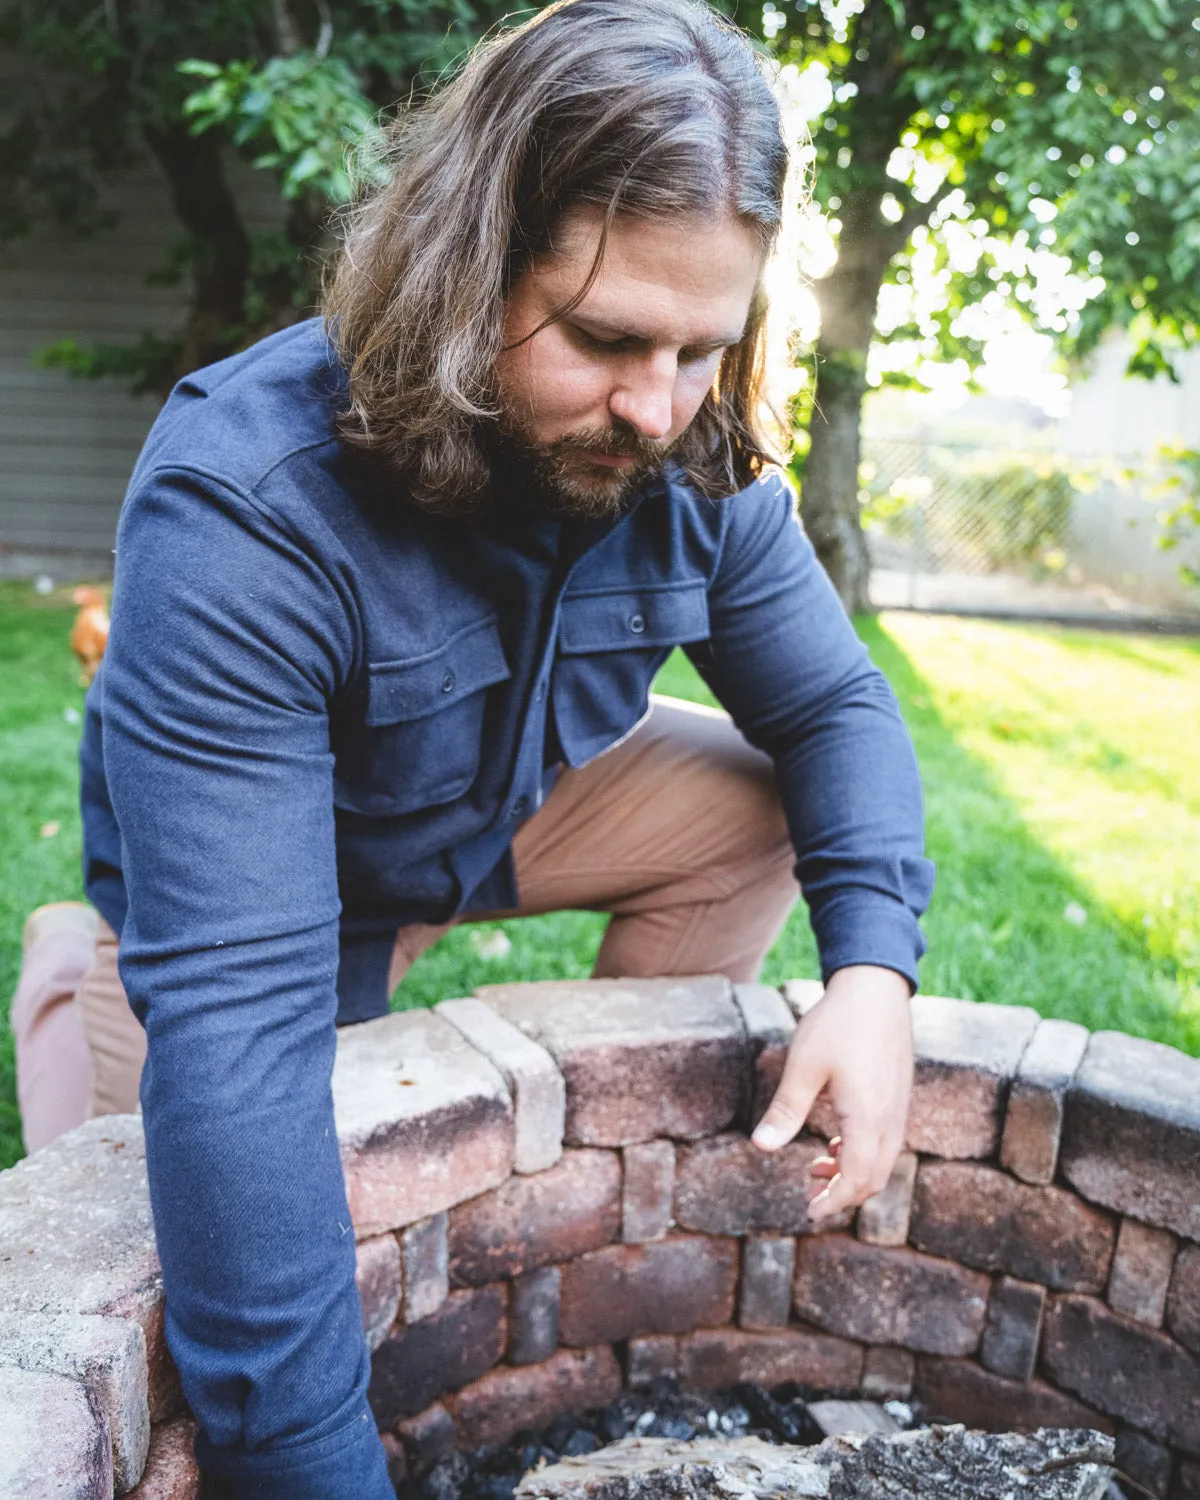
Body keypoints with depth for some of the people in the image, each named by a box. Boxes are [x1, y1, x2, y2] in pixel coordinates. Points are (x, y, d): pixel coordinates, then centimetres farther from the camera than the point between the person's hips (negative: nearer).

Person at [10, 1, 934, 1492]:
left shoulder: (700, 468, -19)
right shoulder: (240, 510, -38)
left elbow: (836, 708, -8)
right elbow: (232, 1019, -42)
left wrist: (874, 965, -28)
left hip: (515, 810, 5)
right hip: (268, 878, -4)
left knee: (763, 810, -10)